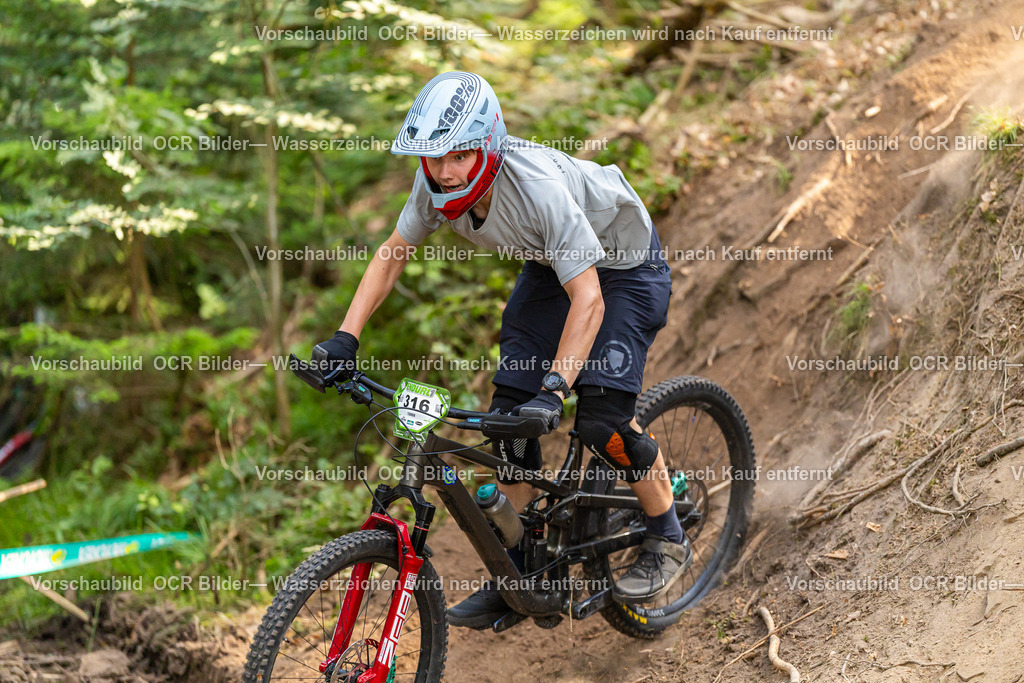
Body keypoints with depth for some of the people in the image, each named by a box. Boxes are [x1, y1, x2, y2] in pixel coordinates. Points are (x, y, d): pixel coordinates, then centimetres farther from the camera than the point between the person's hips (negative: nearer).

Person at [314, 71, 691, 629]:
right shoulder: (436, 184, -20)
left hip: (625, 265, -6)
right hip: (550, 266, 7)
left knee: (601, 419, -19)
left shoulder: (537, 186, -39)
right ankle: (519, 571, 7)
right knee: (508, 411, -4)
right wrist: (345, 337, -13)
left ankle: (668, 541, 6)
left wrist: (554, 389, -49)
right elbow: (392, 254, -4)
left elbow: (588, 299, -40)